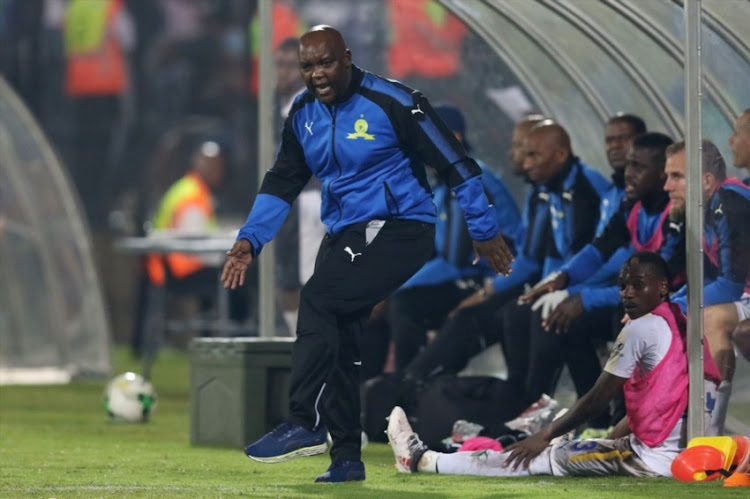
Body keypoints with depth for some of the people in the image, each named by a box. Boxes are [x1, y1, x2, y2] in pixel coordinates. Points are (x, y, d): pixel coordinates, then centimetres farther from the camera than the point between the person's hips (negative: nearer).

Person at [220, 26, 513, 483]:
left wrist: (485, 231, -6)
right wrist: (250, 240, 1)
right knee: (336, 342, 4)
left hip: (400, 228, -8)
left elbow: (455, 163, -9)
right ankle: (346, 459, 12)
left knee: (318, 299, -23)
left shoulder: (392, 102, -13)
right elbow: (281, 183, 14)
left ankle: (305, 424, -21)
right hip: (344, 237, 8)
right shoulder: (303, 114, 7)